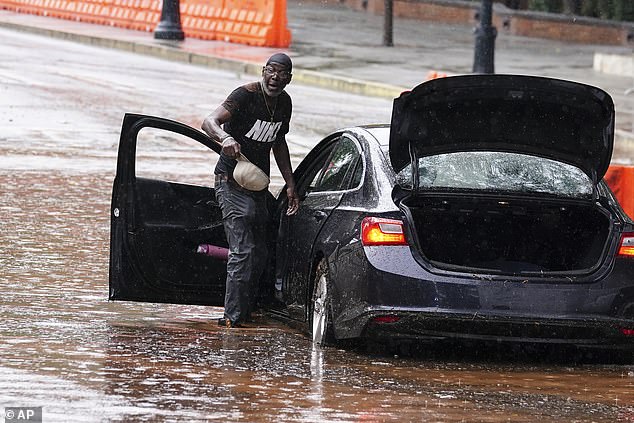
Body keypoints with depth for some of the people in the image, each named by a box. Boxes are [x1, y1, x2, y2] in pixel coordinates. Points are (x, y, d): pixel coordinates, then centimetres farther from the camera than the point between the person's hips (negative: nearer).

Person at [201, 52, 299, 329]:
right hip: (232, 181, -8)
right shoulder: (246, 95, -16)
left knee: (259, 254, 12)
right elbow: (209, 122, -29)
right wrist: (225, 138, -51)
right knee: (243, 252, -16)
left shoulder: (284, 103, 7)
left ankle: (246, 310, 24)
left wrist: (290, 184, 18)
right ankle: (233, 317, -16)